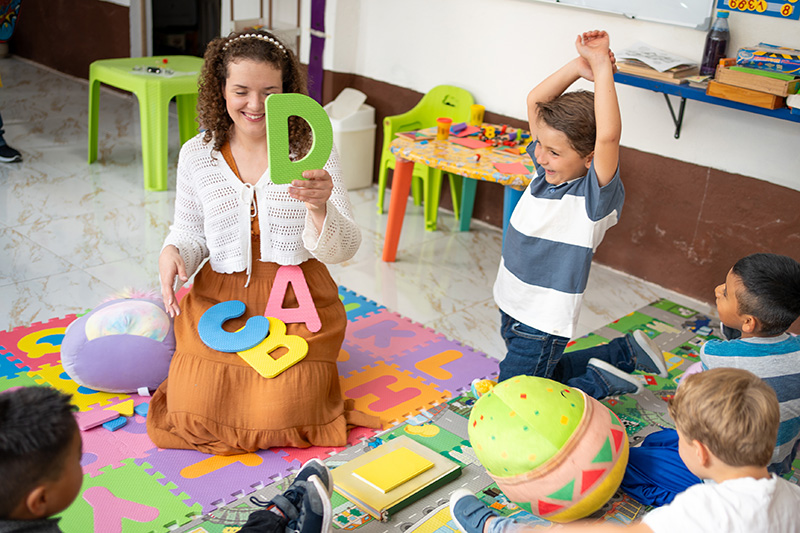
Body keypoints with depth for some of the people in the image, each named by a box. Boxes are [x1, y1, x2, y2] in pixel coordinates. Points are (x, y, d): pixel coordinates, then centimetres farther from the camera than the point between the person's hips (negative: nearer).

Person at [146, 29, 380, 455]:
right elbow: (190, 232, 14)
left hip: (297, 300, -2)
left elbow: (343, 250, -11)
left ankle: (308, 367, 19)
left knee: (280, 415, -18)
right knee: (192, 411, -12)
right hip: (219, 298, 2)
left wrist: (320, 208, -33)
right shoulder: (197, 155, 0)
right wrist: (173, 252, -11)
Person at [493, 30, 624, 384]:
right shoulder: (547, 169, -2)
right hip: (510, 304, 8)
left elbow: (608, 136, -40)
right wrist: (578, 67, -16)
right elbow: (535, 101, -2)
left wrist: (602, 69, -35)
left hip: (543, 323, -8)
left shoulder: (595, 194, -21)